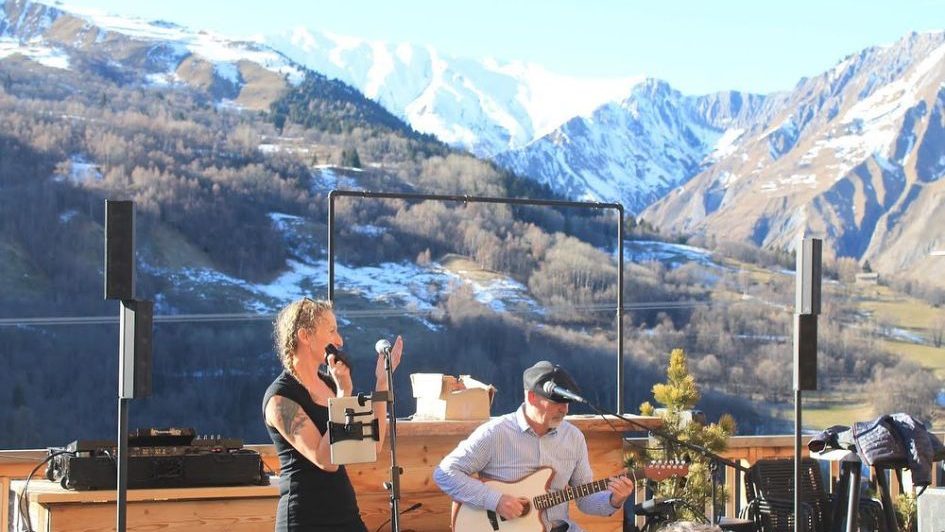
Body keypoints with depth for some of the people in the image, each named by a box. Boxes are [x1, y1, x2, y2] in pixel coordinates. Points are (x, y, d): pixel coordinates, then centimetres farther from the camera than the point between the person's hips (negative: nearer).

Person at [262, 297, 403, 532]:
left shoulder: (329, 383, 10)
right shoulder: (280, 397, -12)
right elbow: (326, 461, -20)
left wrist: (382, 380, 6)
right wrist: (343, 393, -20)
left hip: (345, 512, 7)